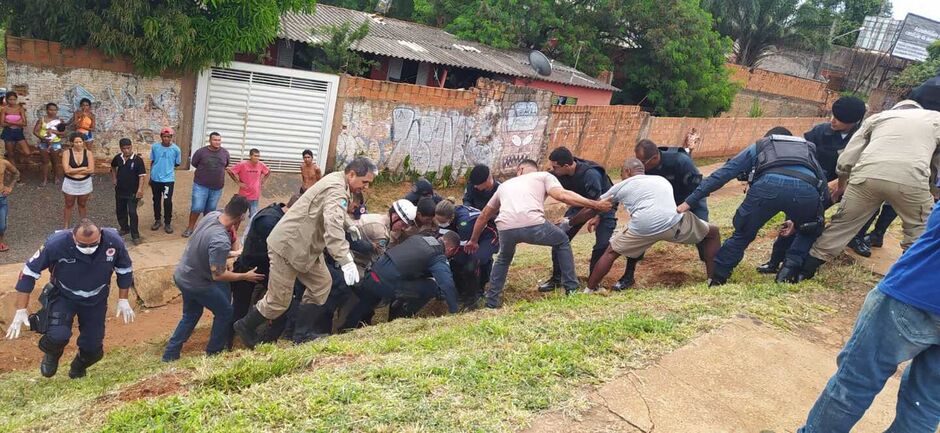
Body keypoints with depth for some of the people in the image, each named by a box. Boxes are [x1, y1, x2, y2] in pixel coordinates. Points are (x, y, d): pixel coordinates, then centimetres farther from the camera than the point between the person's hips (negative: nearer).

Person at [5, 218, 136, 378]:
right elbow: (29, 271, -18)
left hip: (97, 299, 2)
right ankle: (51, 355, 13)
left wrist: (123, 300, -2)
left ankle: (78, 369, 44)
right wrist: (21, 310, -18)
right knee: (58, 336, -27)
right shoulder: (56, 244, -32)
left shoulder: (113, 241, -27)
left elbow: (125, 270, -6)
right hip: (63, 296, -2)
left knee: (93, 349, 6)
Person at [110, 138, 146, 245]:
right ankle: (124, 228, 37)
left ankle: (135, 235, 0)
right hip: (120, 191, 6)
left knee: (132, 213, -6)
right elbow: (113, 167, 23)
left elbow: (141, 175, -17)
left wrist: (140, 189, -27)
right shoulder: (118, 158, 0)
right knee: (120, 211, 17)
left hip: (132, 192, -5)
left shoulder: (138, 159, -15)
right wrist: (114, 178, 14)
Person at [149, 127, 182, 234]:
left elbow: (177, 164, 5)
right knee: (156, 200, 14)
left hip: (168, 179, -3)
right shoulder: (154, 147, -2)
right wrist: (150, 177, 11)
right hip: (155, 178, 3)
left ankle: (167, 223, 9)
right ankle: (157, 220, 30)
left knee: (167, 202, -5)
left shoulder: (176, 149, -8)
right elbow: (152, 162, 8)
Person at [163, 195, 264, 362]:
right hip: (196, 284, -8)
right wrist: (245, 276, -14)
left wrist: (233, 253, 15)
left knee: (190, 315, 26)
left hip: (182, 275, 8)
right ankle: (213, 354, 27)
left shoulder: (212, 215, -12)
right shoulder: (221, 241, -37)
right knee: (225, 313, 13)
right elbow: (218, 275, -26)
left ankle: (170, 355, 34)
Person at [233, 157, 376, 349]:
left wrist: (349, 225, 17)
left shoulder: (336, 180, 7)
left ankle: (302, 336, 12)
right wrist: (346, 261, -49)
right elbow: (333, 227, -41)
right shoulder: (336, 189, -25)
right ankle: (245, 326, 24)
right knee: (279, 301, 0)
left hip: (306, 247, 10)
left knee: (321, 285, 4)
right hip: (288, 247, -10)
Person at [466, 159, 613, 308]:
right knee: (563, 242, 29)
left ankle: (492, 301, 32)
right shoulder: (544, 176, 25)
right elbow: (562, 195, 5)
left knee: (503, 259, 36)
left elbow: (484, 217, 41)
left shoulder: (505, 185, 37)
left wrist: (473, 241, 52)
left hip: (505, 228, 3)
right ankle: (572, 288, 27)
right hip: (533, 225, -3)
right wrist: (596, 205, 7)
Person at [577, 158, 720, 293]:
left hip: (644, 228, -2)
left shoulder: (621, 186, 26)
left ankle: (589, 290, 22)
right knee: (712, 232, 29)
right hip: (674, 222, 2)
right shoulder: (662, 180, 35)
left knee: (611, 252, 22)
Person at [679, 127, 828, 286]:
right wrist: (796, 219, 47)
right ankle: (789, 270, 14)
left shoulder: (758, 146, 37)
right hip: (807, 190, 1)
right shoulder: (809, 150, 44)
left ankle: (716, 278, 20)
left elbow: (722, 174, 28)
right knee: (809, 231, 31)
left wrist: (689, 201, 26)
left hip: (769, 185, -1)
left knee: (743, 233, 20)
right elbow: (823, 190, 38)